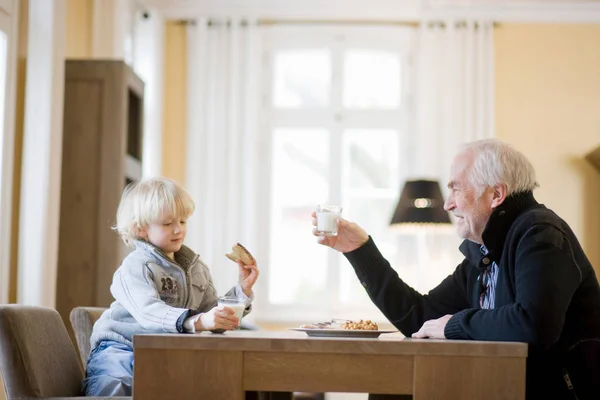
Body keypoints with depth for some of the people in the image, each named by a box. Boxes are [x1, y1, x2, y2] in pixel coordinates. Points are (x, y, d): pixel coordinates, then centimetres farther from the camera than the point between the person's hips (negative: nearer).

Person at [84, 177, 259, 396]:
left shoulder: (196, 268, 13)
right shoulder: (135, 266, -10)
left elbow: (216, 319, 13)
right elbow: (149, 312, -30)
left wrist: (243, 289, -2)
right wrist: (199, 321, -44)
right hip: (123, 348, -6)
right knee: (113, 386, -35)